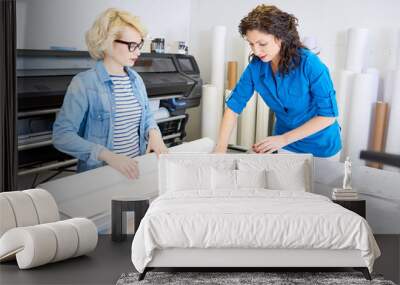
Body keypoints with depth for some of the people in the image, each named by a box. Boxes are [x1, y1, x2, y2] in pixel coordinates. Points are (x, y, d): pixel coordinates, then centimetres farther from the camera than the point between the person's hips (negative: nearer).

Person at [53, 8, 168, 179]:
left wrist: (153, 133, -1)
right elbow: (61, 135, -15)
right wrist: (108, 155, -25)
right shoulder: (84, 83, -9)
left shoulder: (136, 80, 10)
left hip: (135, 170, 4)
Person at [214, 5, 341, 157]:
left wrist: (283, 139, -27)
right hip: (285, 146, 3)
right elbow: (234, 105, -8)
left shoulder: (310, 64, -25)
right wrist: (221, 147, -19)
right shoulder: (256, 67, -14)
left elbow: (328, 115, -22)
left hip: (320, 145, -3)